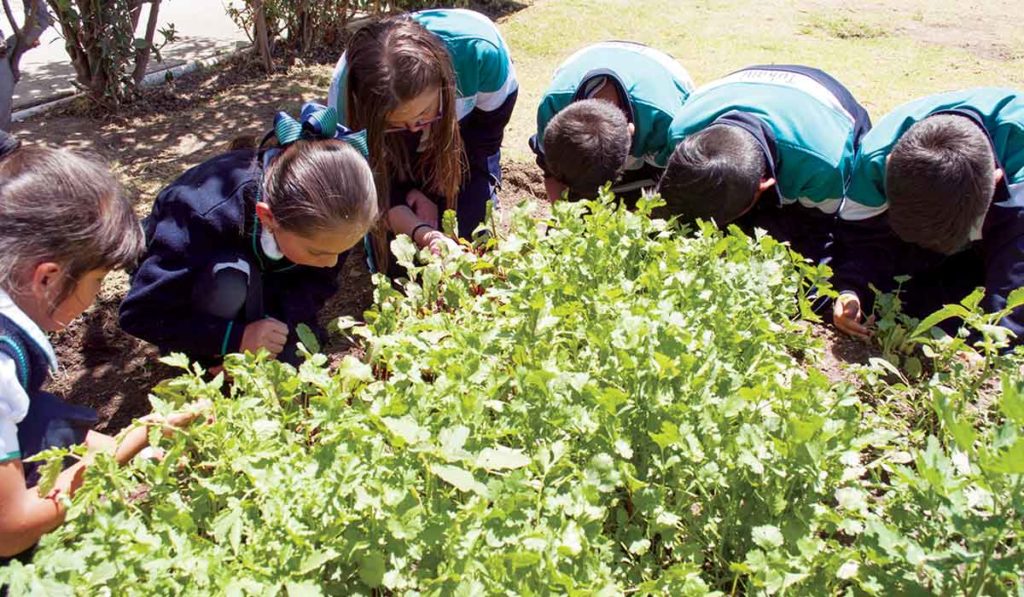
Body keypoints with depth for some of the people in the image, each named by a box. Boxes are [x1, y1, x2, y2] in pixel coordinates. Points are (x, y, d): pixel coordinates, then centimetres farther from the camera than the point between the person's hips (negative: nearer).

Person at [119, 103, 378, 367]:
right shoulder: (205, 219, -42)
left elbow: (320, 280, -16)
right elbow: (140, 313, -33)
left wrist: (281, 323, -33)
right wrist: (235, 337, -39)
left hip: (263, 276, 3)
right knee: (229, 281, -36)